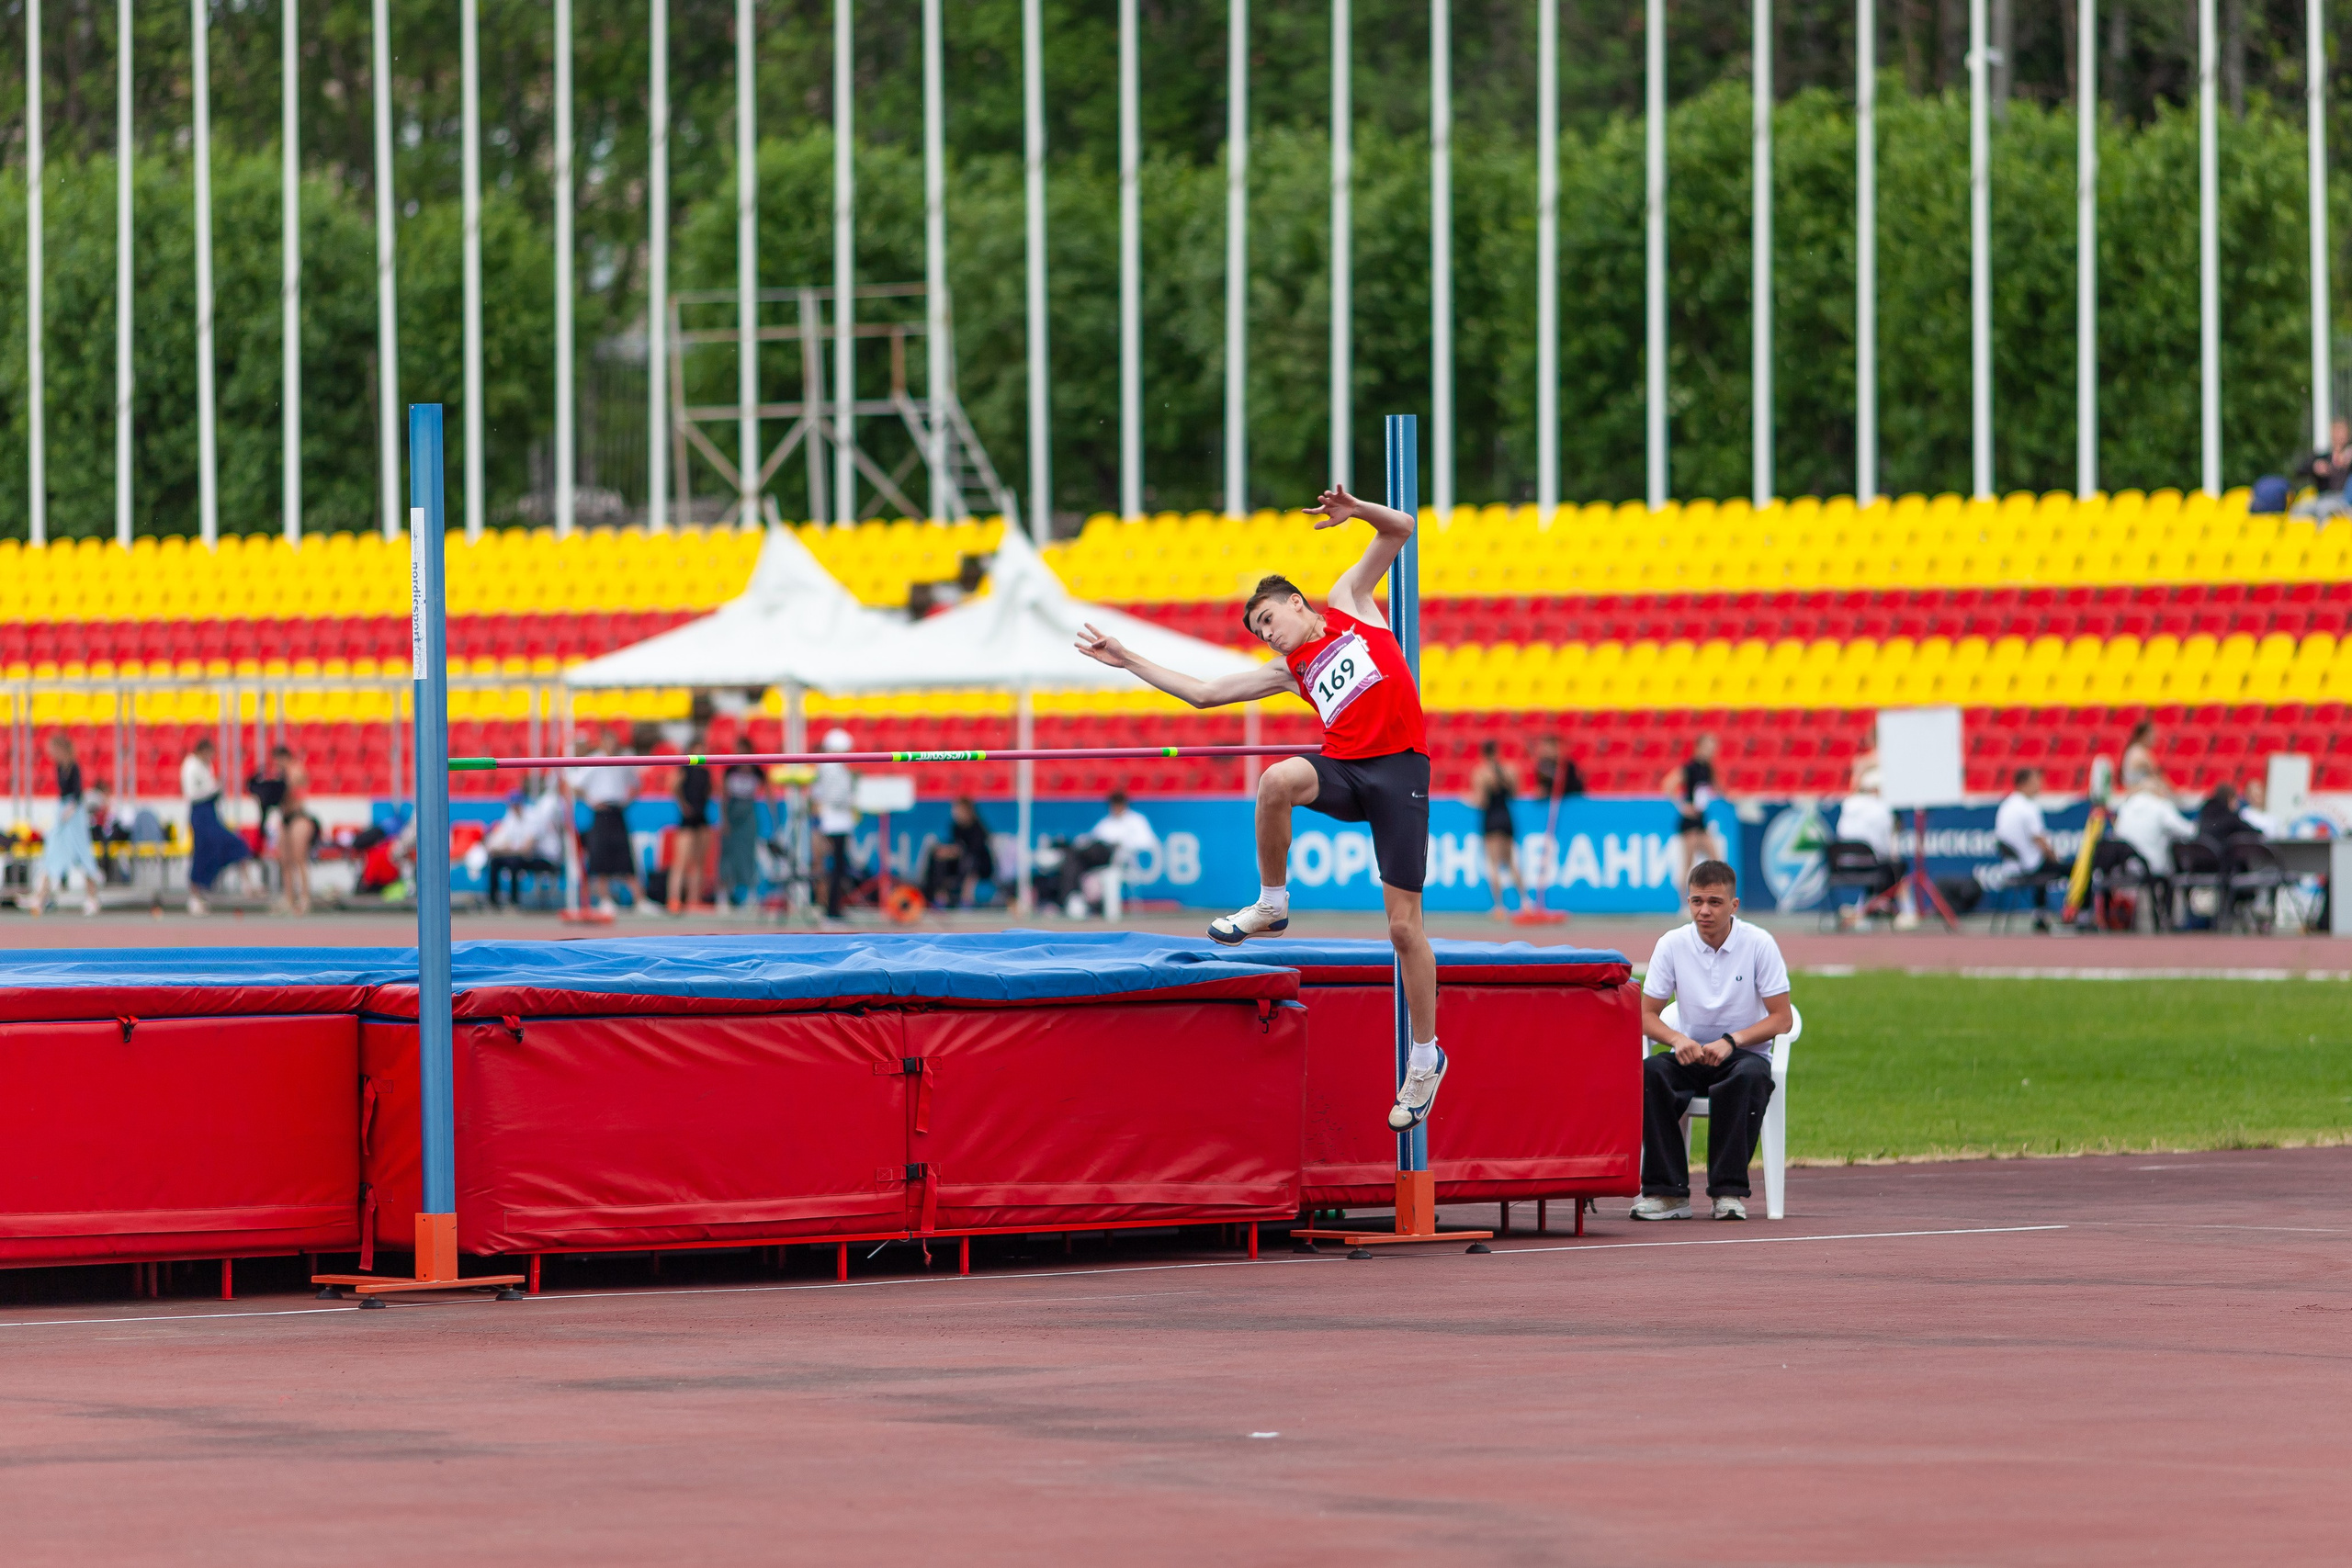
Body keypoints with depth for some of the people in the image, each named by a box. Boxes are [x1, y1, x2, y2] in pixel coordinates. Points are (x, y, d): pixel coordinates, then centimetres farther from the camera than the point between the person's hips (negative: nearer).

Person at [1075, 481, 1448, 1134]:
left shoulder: (1349, 603, 13)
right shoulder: (1286, 671, 20)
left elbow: (1400, 529, 9)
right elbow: (1202, 692, 22)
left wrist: (1355, 511, -11)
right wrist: (1128, 660, 22)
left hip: (1400, 772, -3)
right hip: (1344, 770, 3)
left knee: (1404, 923, -5)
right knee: (1278, 780, -32)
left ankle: (1425, 1058, 6)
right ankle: (1271, 905, -11)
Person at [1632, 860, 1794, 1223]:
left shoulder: (1759, 944, -8)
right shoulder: (1672, 945, -2)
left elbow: (1782, 1019, -7)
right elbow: (1647, 1015, 1)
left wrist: (1731, 1041, -21)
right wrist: (1677, 1039, -21)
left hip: (1746, 1053, -2)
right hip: (1691, 1054, 2)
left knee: (1749, 1077, -38)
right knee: (1649, 1071, -30)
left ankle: (1730, 1191, -30)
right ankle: (1668, 1191, -28)